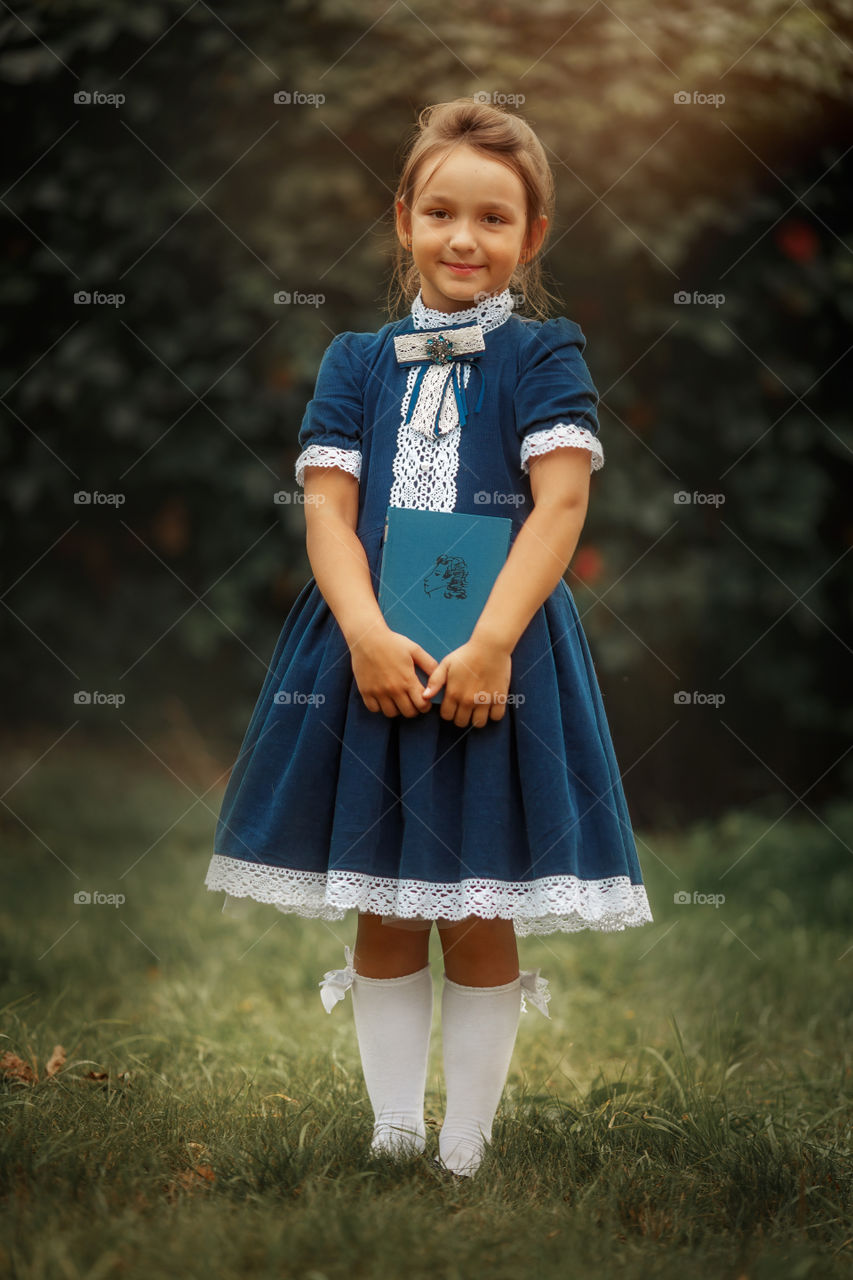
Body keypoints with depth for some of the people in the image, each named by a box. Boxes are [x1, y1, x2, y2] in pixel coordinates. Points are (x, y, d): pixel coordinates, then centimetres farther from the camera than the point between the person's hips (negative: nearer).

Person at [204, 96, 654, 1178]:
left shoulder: (543, 355, 1)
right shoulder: (357, 361, 9)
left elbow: (561, 503, -9)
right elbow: (327, 505, -1)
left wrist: (488, 644, -20)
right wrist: (369, 635, -17)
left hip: (498, 657, -2)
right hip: (369, 652, 2)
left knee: (478, 922, 3)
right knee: (384, 917, 8)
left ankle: (465, 1151, 14)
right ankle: (392, 1138, 19)